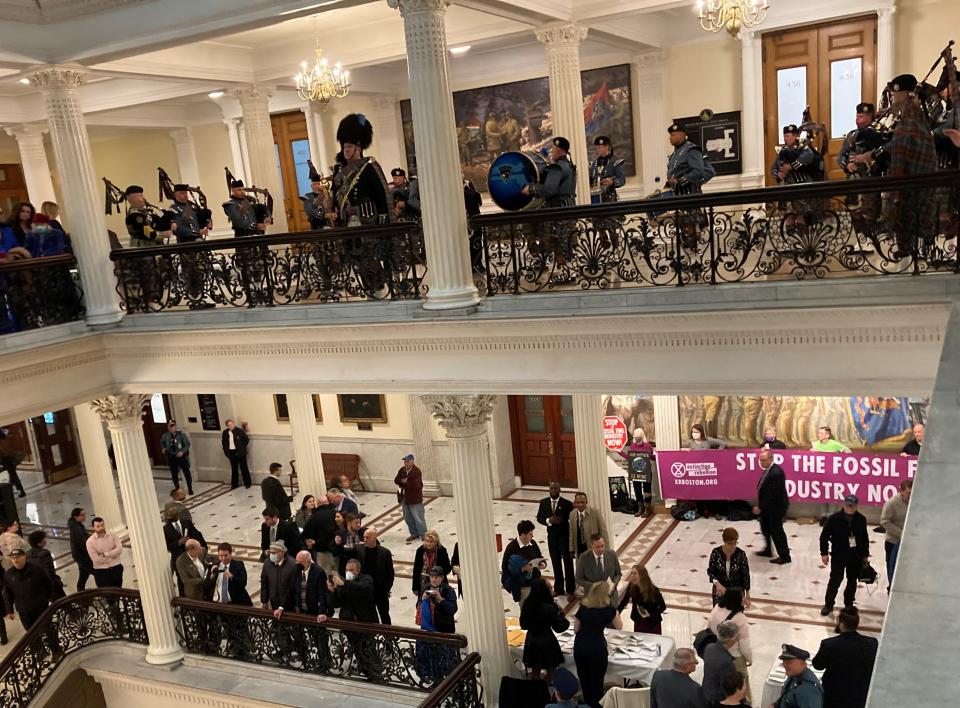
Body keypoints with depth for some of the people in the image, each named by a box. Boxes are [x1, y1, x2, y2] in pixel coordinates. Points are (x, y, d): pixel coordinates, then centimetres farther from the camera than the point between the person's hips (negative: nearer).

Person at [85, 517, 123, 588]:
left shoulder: (112, 535, 0)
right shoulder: (90, 541, -8)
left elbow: (120, 549, -12)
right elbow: (95, 559, -15)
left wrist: (106, 554, -19)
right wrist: (112, 555, -10)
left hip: (116, 568, 2)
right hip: (101, 571, -2)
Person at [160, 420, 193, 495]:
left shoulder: (181, 434, -7)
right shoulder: (165, 436, 2)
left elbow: (187, 444, -6)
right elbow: (162, 442, 23)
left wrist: (182, 451, -19)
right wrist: (164, 448, 5)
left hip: (182, 456, -3)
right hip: (172, 458, 3)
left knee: (186, 473, 0)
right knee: (174, 474, 9)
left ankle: (190, 489, 12)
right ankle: (177, 489, 23)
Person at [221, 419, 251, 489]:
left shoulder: (239, 431, -11)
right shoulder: (225, 433, 0)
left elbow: (246, 439, -2)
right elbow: (223, 442, 14)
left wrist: (242, 447, -1)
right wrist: (226, 451, 6)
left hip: (240, 453, -4)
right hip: (231, 453, 4)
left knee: (244, 468, 2)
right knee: (234, 469, 12)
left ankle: (247, 483, 12)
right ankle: (234, 484, 22)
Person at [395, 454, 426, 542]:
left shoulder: (417, 471, -17)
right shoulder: (402, 470, 6)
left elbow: (415, 485, -25)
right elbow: (396, 480, 0)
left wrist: (404, 483, -16)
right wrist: (404, 482, -18)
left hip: (415, 499, -7)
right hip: (404, 498, 7)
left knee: (418, 518, 1)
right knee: (408, 518, 15)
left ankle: (423, 534, 14)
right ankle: (414, 533, 29)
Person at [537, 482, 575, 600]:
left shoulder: (567, 504, -14)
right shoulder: (543, 502, -2)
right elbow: (539, 518, 2)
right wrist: (548, 520, -17)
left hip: (565, 537, -4)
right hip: (552, 537, 4)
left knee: (568, 564, 6)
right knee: (556, 563, 16)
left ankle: (570, 591, 18)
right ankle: (558, 589, 30)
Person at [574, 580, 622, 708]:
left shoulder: (583, 607, 9)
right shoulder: (608, 609, -2)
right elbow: (619, 627, 13)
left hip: (580, 646, 4)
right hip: (596, 648, -4)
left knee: (584, 679, 19)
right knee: (596, 681, 9)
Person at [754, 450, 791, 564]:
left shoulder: (776, 473, -29)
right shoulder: (769, 469, 1)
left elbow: (772, 494, -28)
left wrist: (760, 507, -23)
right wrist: (760, 505, 6)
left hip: (776, 506, -10)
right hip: (769, 506, 10)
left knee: (776, 530, 4)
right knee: (765, 528, 22)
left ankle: (784, 556, 19)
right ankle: (768, 550, 40)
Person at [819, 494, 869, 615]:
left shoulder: (861, 519, -2)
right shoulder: (834, 518, -13)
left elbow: (865, 538, 9)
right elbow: (824, 536, -7)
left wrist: (865, 554, 12)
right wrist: (824, 553, -7)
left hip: (856, 557, 3)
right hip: (838, 556, -3)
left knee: (852, 581, 14)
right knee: (835, 580, 0)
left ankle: (849, 604, 32)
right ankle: (828, 604, 14)